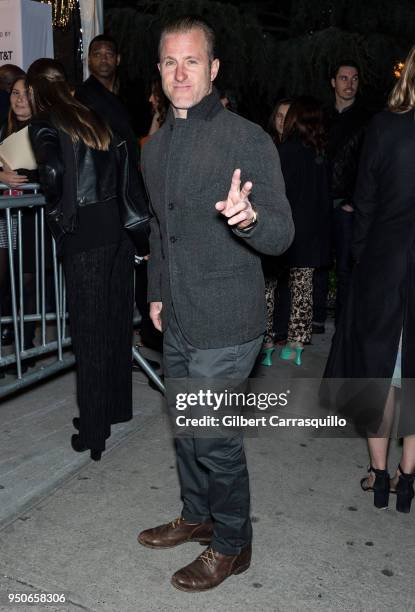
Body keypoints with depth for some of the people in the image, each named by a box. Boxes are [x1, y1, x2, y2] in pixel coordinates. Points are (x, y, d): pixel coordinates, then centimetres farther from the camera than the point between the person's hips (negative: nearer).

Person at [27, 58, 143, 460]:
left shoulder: (44, 124, -4)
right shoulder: (92, 118, 15)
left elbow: (53, 171, -20)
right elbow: (121, 167, 13)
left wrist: (55, 203, -2)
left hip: (85, 234, -6)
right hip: (119, 227, 7)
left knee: (89, 333, 1)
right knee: (116, 323, 16)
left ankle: (93, 432, 11)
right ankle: (117, 407, 32)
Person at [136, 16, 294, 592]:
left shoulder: (249, 139, -13)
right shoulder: (156, 146, 10)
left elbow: (281, 236, -18)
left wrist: (248, 217, -39)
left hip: (224, 325, -7)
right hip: (177, 321, 7)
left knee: (215, 437, 2)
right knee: (186, 429, 20)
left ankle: (232, 545, 25)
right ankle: (197, 517, 42)